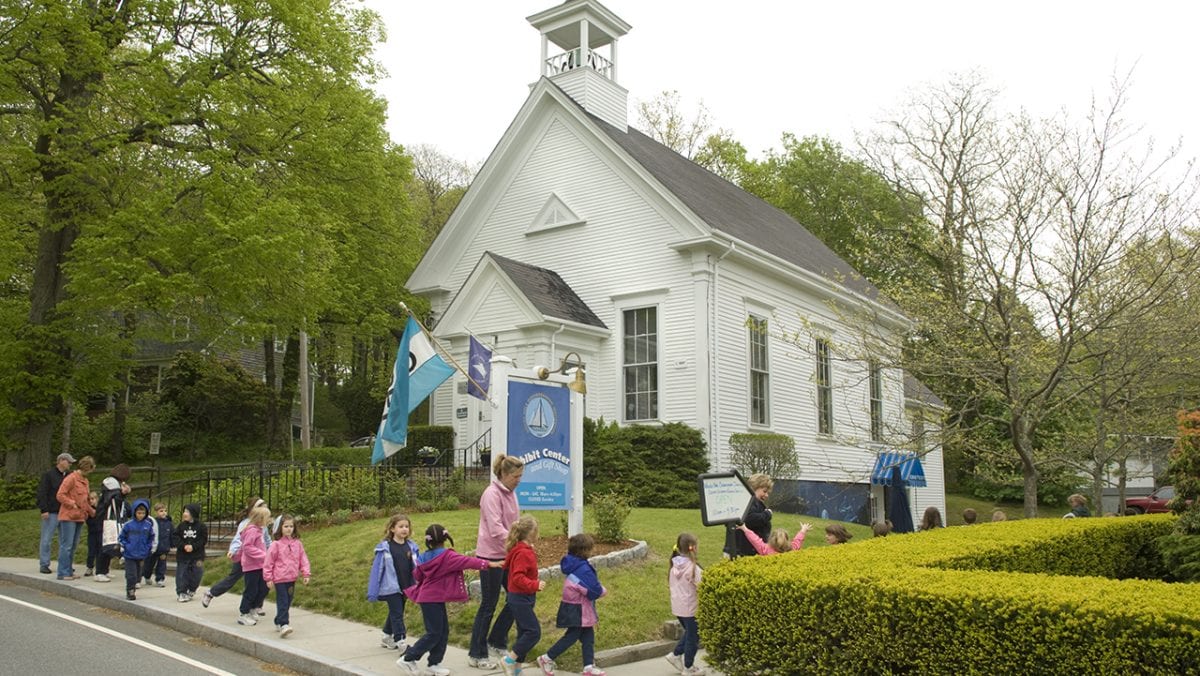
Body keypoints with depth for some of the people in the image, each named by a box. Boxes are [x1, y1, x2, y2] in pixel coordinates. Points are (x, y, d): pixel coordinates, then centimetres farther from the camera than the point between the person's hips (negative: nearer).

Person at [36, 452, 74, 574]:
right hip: (51, 513, -5)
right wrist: (44, 509, -15)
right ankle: (44, 565, 8)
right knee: (46, 540, 1)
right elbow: (42, 493, -9)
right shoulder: (49, 475, -4)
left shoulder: (69, 476, 12)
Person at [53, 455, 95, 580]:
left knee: (73, 546, 12)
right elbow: (60, 495, -16)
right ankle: (63, 573, -2)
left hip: (79, 517, 8)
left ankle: (69, 571, 18)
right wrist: (73, 504, -17)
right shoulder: (71, 478, -10)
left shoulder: (84, 480, 17)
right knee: (66, 545, -6)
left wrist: (92, 511, 21)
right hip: (68, 517, -8)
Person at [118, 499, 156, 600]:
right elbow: (121, 537, 2)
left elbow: (151, 538, 11)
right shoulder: (128, 524, -9)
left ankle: (134, 587, 26)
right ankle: (130, 592, 6)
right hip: (129, 555, -3)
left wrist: (148, 548, 2)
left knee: (138, 574, 12)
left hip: (141, 555, 3)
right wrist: (125, 547, -5)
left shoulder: (148, 525, -2)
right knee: (131, 574, -4)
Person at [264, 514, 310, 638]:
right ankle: (284, 625, -13)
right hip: (280, 579, -5)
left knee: (287, 602, 13)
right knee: (282, 602, -10)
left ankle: (278, 622, 28)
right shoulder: (276, 544, -8)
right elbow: (269, 562, -5)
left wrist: (306, 574, 1)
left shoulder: (297, 543, 4)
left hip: (292, 579, 5)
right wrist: (268, 578, -5)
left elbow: (303, 559, 8)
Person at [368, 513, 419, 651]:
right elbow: (376, 569, -10)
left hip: (405, 587, 5)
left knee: (395, 613, 19)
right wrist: (372, 593, -10)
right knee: (397, 615, -5)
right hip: (391, 588, -5)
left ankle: (386, 638, 36)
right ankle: (401, 643, -2)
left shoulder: (411, 547, -1)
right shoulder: (385, 548, -13)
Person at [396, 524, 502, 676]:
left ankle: (434, 663, 14)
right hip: (433, 599, -8)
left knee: (443, 631, 12)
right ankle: (408, 658, 3)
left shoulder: (424, 558, 4)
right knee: (434, 633, -2)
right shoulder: (448, 556, -17)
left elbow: (417, 576, 13)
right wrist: (488, 564, -23)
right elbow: (467, 561, -22)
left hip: (428, 598, 8)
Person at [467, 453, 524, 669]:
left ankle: (496, 642, 23)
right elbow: (496, 530, -25)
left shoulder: (510, 493, 9)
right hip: (491, 556, -8)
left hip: (507, 555, 8)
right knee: (488, 605, 1)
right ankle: (477, 655, 14)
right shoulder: (492, 494, -17)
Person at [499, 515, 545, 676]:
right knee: (534, 632, -10)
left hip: (522, 598, 10)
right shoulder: (523, 553, -21)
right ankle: (509, 659, -4)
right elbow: (518, 578, -28)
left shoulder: (523, 550, 9)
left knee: (525, 632, 14)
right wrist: (535, 585, -31)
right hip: (520, 599, -10)